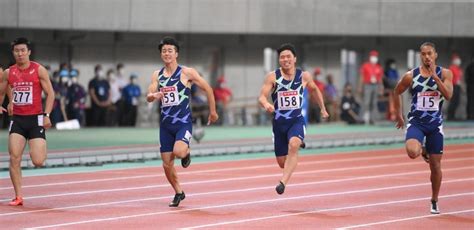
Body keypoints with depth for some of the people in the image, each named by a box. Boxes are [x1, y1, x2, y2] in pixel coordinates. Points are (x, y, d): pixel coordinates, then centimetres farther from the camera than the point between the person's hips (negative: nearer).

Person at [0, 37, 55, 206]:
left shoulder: (39, 70, -4)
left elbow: (50, 93, -4)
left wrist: (47, 114, -14)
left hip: (35, 118, -3)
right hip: (17, 119, 3)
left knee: (38, 162, -9)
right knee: (14, 158, -11)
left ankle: (41, 149, 29)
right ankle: (18, 196, -3)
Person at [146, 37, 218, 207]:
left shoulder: (187, 73, -5)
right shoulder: (157, 75, 7)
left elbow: (207, 89, 1)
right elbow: (148, 97, 1)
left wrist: (213, 111, 5)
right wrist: (153, 96, -23)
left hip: (183, 122, -4)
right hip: (165, 124, 4)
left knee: (178, 151, -30)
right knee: (167, 164, 4)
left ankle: (186, 153, 7)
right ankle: (178, 193, 26)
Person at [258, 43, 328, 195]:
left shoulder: (304, 76, -1)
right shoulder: (272, 77, -6)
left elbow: (314, 90, 20)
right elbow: (262, 97, -12)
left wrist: (322, 108, 23)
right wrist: (266, 105, -35)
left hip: (297, 121, -1)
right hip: (279, 122, 1)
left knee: (293, 145, -33)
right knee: (282, 162, 9)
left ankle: (283, 182, -36)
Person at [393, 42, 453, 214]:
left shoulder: (444, 74, -3)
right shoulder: (411, 76, -3)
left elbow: (448, 95, -17)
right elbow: (397, 93, 11)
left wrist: (435, 76, -21)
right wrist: (399, 116, 12)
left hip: (435, 123, 1)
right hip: (416, 122, -1)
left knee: (435, 165, 5)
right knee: (412, 152, -29)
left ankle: (434, 202, 22)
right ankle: (422, 149, 10)